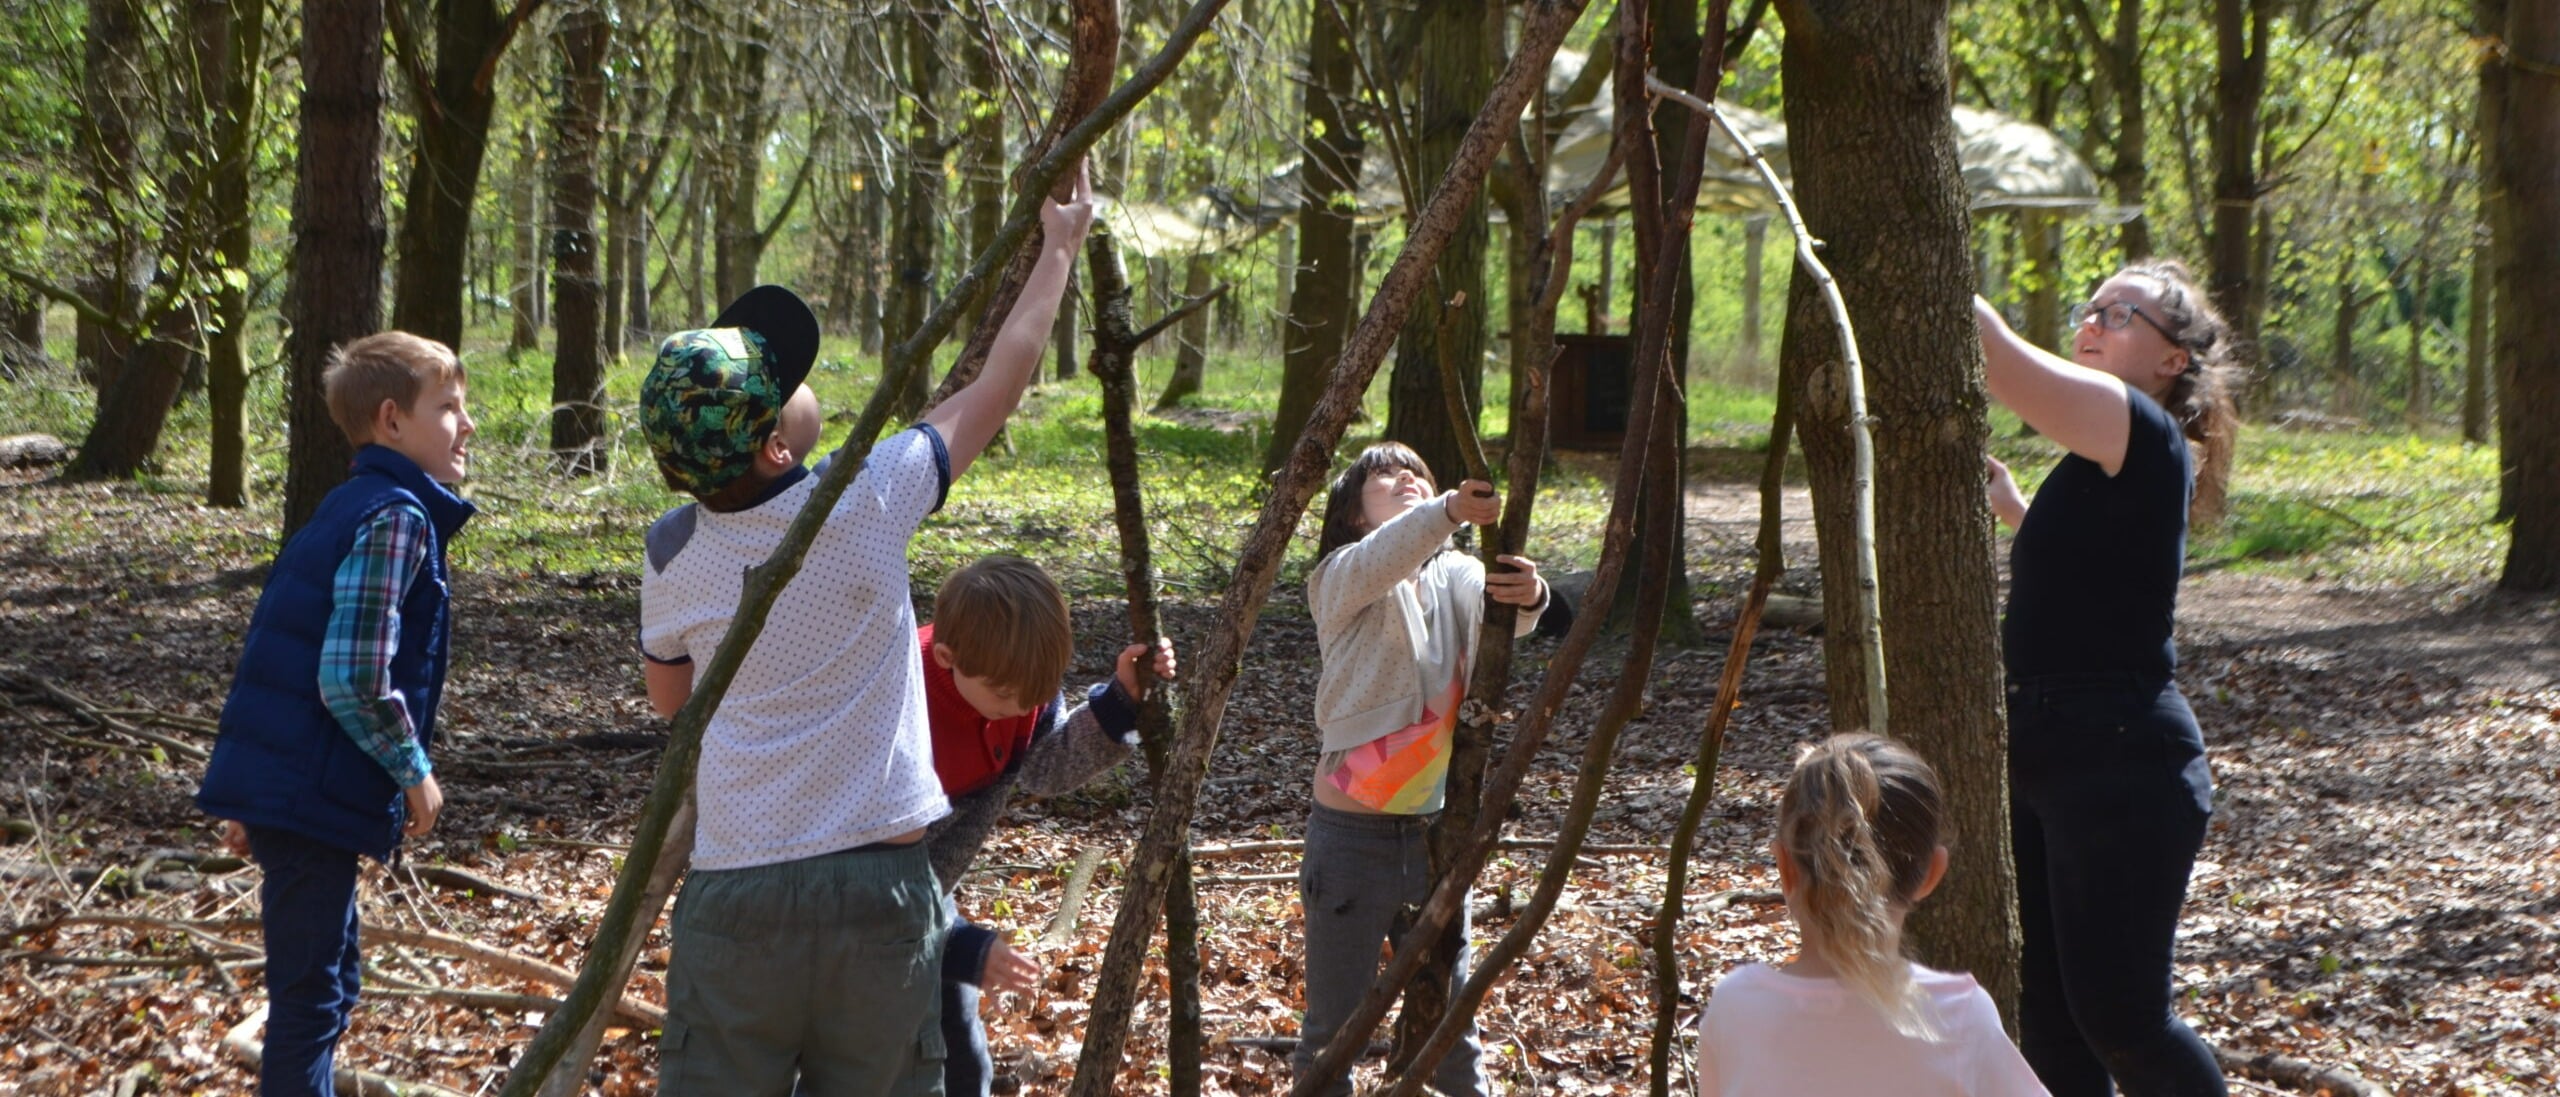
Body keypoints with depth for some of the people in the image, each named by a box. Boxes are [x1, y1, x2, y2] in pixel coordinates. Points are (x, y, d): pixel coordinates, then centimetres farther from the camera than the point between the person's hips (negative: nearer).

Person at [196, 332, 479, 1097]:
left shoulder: (350, 508, 15)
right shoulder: (395, 518, -15)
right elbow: (354, 680, -23)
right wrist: (414, 770, -9)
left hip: (279, 781, 10)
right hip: (312, 796, -10)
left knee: (328, 977, 20)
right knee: (311, 995, -4)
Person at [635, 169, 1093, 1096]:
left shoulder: (673, 557, 0)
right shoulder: (867, 505, -9)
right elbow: (999, 384, 6)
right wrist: (1058, 249, 18)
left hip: (734, 892, 2)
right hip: (878, 881, -1)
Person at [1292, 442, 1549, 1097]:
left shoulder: (1456, 577, 6)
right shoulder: (1342, 576, -5)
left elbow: (1495, 612, -17)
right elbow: (1382, 559, -29)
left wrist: (1528, 597, -42)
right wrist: (1450, 512, -49)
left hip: (1437, 829, 4)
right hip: (1354, 837, -4)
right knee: (1334, 1025, 4)